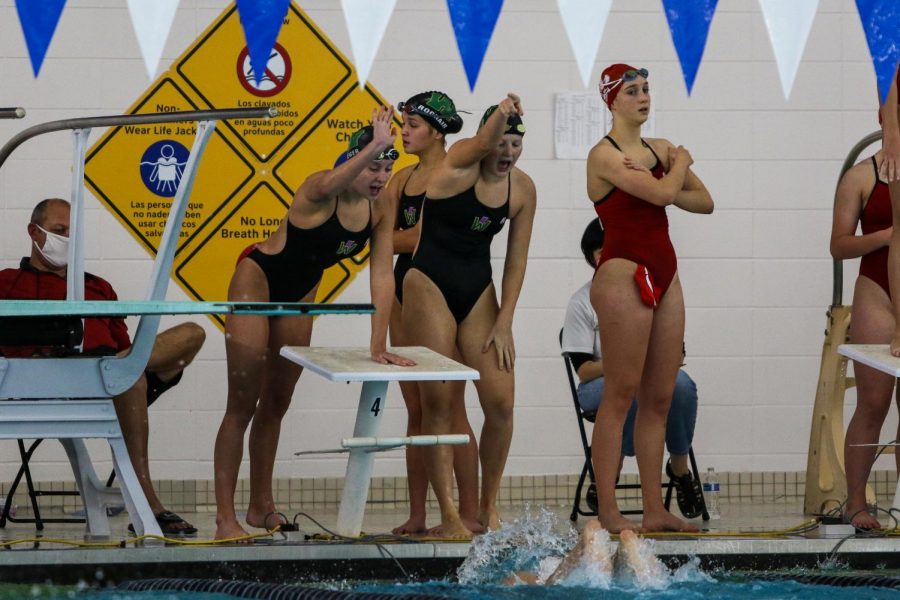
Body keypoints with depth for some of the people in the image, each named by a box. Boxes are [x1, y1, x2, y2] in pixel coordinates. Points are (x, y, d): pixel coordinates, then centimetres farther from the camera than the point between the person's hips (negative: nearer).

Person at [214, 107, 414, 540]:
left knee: (276, 404, 14)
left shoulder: (380, 213, -10)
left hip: (300, 293, 7)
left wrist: (379, 346, -20)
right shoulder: (321, 189, -28)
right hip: (258, 279, -7)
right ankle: (225, 518, -7)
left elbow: (382, 277, -13)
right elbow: (331, 184, -54)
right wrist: (374, 145, -67)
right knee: (243, 405, -7)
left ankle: (261, 507, 23)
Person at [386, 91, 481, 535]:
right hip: (405, 287, 7)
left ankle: (469, 512, -4)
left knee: (449, 407, -7)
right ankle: (417, 514, 9)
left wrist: (390, 239, -5)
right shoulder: (402, 179, 15)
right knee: (416, 410, 7)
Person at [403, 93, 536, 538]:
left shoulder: (522, 189, 2)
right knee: (438, 403, -6)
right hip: (430, 285, -5)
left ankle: (488, 507, 10)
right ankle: (448, 515, -4)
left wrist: (504, 323, -2)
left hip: (478, 292, 5)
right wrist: (500, 115, -56)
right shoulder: (460, 163, -11)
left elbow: (516, 260, 5)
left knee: (501, 402, -5)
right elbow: (481, 145, -36)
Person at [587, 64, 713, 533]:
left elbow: (704, 202, 12)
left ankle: (654, 509, 9)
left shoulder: (659, 150, 15)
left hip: (664, 278, 8)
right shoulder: (604, 155, -8)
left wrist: (666, 184, -5)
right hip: (624, 276, -8)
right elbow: (662, 193, -19)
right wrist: (679, 165, 2)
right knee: (621, 395, -8)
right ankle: (607, 509, -6)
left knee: (659, 399, 7)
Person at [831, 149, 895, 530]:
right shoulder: (862, 177, 2)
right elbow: (839, 245, 0)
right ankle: (855, 503, 6)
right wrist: (885, 236, -16)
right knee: (872, 405, -1)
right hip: (878, 295, -2)